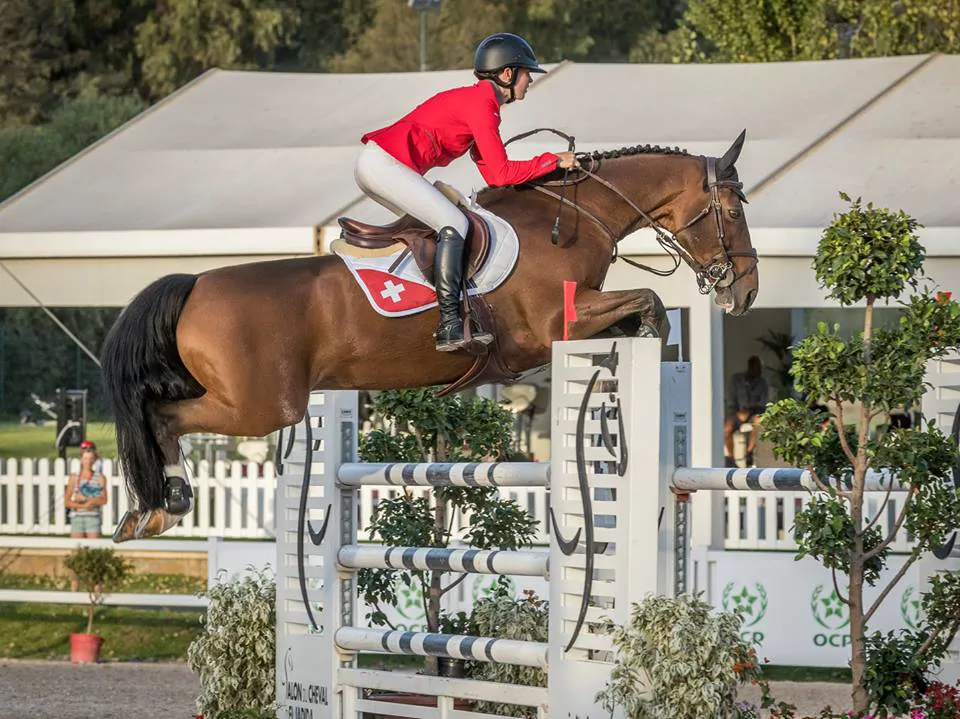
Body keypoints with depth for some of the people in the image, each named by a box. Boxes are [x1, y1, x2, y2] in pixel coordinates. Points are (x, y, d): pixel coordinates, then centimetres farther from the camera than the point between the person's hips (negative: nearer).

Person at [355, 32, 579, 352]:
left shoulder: (478, 101, 19)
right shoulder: (480, 104, -12)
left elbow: (491, 174, 16)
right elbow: (502, 173, -15)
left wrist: (548, 167, 9)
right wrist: (553, 160, -6)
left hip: (376, 163, 11)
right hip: (384, 162, -11)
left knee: (441, 223, 16)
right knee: (454, 224, -15)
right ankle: (449, 326, -21)